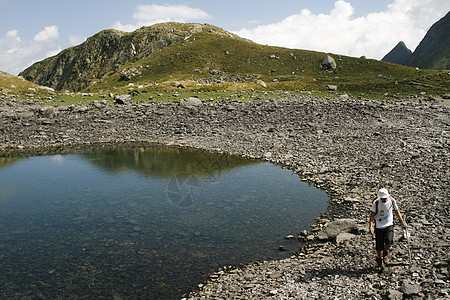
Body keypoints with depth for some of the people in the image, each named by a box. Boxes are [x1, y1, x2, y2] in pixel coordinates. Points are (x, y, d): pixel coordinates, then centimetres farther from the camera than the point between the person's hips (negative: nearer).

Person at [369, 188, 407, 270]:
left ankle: (386, 252, 11)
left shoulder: (392, 201, -6)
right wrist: (370, 226, -21)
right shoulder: (376, 202, -13)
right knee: (379, 246, 0)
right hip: (379, 226, -1)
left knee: (389, 240, -22)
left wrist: (403, 222, 13)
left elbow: (397, 211, 10)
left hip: (389, 225, 1)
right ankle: (379, 259, 29)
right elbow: (372, 215, -10)